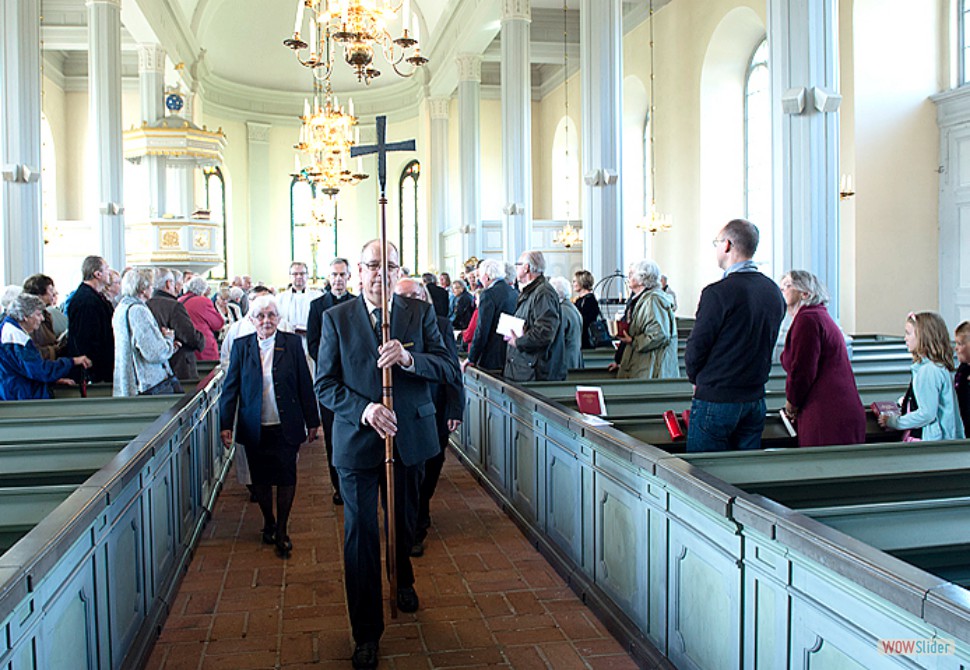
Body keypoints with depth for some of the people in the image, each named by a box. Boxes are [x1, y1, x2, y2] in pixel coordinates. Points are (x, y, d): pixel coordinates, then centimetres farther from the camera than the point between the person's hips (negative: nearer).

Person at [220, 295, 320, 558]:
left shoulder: (292, 343, -2)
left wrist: (312, 422, 2)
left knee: (286, 478, 3)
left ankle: (282, 530, 19)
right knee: (260, 479, 11)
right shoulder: (241, 346, 1)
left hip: (286, 427, -1)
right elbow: (230, 388, 3)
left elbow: (305, 384, 1)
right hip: (254, 428, 1)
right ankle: (268, 521, 33)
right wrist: (226, 424, -2)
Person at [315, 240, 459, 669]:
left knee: (405, 522, 21)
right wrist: (363, 409, -22)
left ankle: (403, 581, 52)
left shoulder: (420, 314, -1)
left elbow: (450, 370, -8)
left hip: (409, 438, 2)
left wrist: (409, 358, -26)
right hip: (357, 440, -1)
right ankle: (366, 633, 17)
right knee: (360, 534, 3)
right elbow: (325, 385, -5)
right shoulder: (336, 318, -3)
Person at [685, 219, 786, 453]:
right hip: (756, 399, 7)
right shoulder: (774, 291, 6)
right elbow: (768, 343, 13)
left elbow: (696, 348, -13)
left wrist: (696, 379, 5)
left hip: (716, 399, -7)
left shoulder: (718, 293, -17)